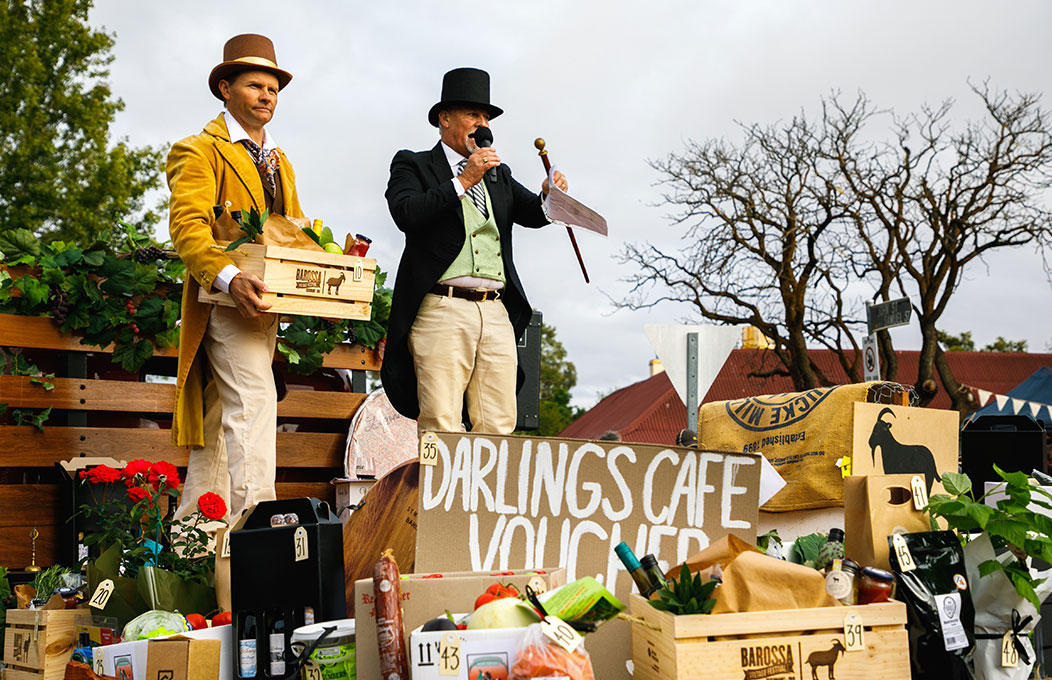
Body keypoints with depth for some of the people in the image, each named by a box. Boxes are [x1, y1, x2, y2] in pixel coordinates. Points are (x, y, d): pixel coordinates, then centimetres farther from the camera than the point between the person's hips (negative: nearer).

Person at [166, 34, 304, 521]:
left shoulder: (280, 163, 24)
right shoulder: (199, 151, -1)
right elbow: (187, 225, -14)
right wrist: (228, 276, -32)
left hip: (265, 305, 7)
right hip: (225, 302, -7)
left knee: (221, 421, 9)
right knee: (252, 404, -21)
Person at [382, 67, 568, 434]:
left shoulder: (499, 175, 25)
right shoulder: (412, 166, 9)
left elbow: (532, 215, 15)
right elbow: (407, 214, -9)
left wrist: (549, 197, -7)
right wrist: (463, 181, -9)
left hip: (497, 314, 5)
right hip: (442, 310, -5)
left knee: (498, 427, 0)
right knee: (440, 429, -10)